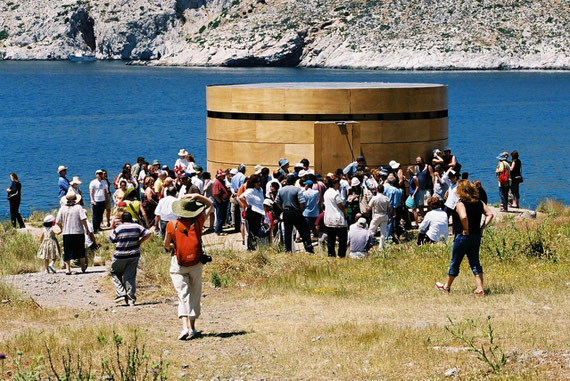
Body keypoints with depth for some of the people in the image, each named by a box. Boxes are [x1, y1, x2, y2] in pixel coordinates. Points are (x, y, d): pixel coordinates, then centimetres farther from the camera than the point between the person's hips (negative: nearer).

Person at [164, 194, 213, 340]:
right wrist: (197, 196, 5)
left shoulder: (172, 225, -7)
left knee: (183, 295, -4)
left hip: (178, 264, -1)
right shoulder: (198, 221, -5)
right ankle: (192, 327, 18)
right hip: (196, 263, 1)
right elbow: (209, 204, 11)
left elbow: (166, 244, 7)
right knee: (195, 295, 13)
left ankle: (185, 326, -22)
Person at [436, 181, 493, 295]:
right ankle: (480, 288, 1)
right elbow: (490, 215, -2)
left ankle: (447, 286, 26)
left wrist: (466, 230, -19)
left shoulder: (460, 204, -14)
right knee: (475, 262, 10)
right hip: (477, 236, 5)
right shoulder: (479, 203, 4)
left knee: (455, 263, 10)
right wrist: (482, 228, -1)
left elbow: (463, 217, -31)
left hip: (463, 236, -5)